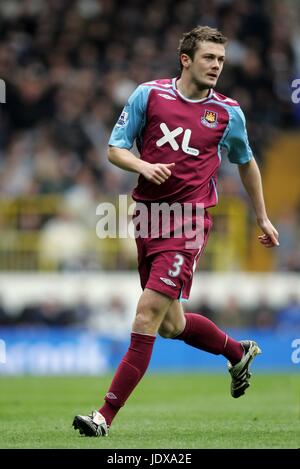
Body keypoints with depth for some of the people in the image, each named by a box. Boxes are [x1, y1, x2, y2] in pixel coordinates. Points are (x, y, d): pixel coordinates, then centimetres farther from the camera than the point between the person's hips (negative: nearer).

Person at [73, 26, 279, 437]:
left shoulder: (228, 113, 2)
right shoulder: (149, 94, 2)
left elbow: (246, 162, 20)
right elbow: (115, 149, 6)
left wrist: (262, 218, 25)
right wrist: (143, 166, -15)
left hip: (189, 220, -3)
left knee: (148, 313, -15)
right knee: (171, 324, 13)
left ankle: (106, 415, -14)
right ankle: (239, 352, 42)